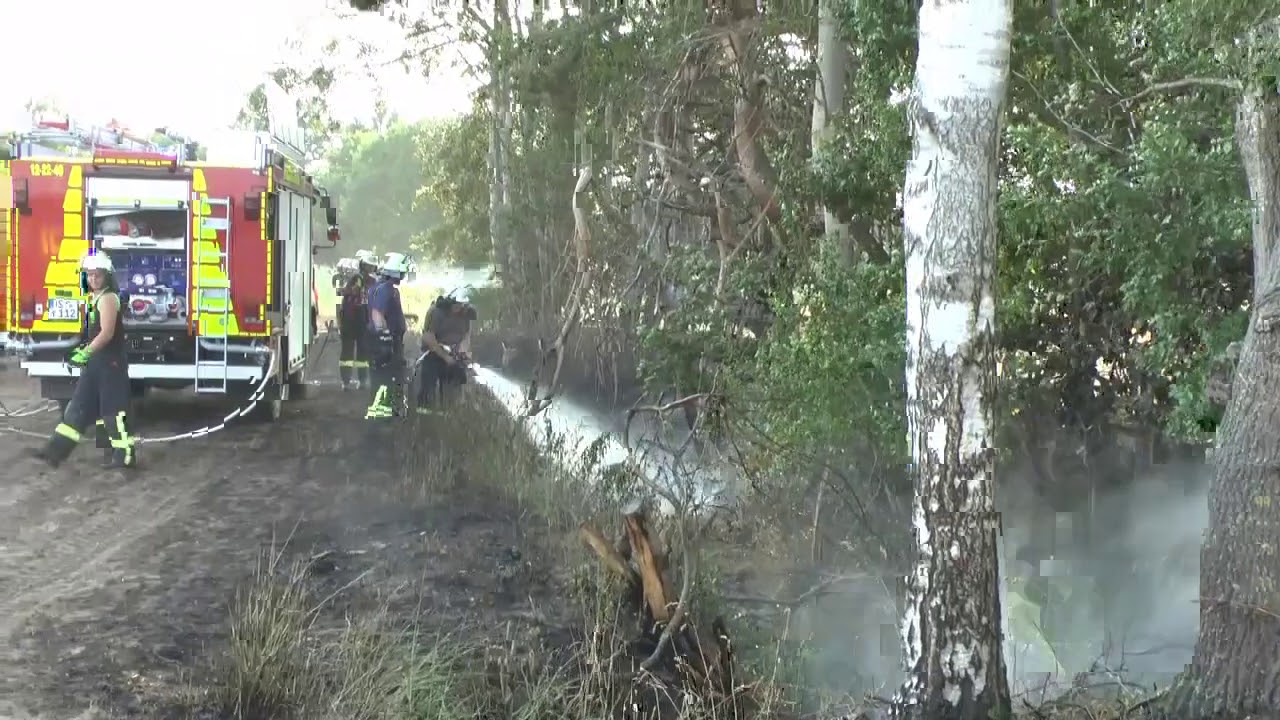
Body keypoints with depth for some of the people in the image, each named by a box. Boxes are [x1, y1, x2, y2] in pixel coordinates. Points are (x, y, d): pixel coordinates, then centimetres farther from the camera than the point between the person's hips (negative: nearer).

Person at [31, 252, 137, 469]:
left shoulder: (108, 298, -15)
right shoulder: (95, 298, 15)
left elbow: (107, 333, -23)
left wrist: (85, 353, -24)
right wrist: (83, 351, 13)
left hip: (110, 363, -10)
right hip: (97, 362, 10)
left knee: (113, 410, -6)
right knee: (79, 405, 9)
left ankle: (125, 455, -1)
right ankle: (57, 449, 11)